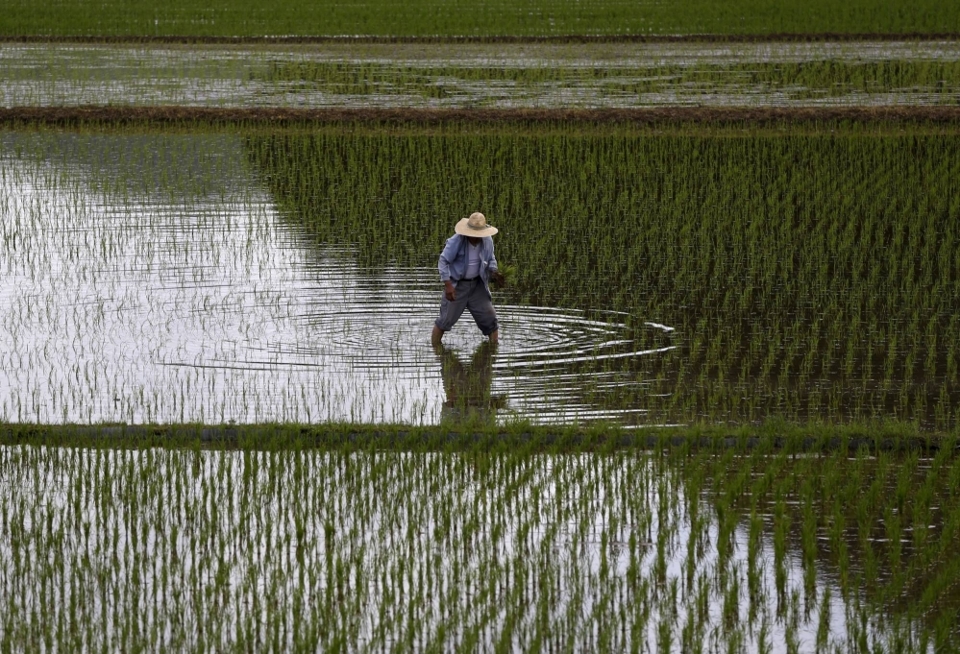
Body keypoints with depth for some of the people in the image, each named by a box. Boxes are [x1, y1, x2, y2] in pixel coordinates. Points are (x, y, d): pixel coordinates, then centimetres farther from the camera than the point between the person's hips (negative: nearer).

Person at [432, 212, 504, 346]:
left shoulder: (487, 240, -8)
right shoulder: (456, 241, -22)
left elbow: (490, 259, 9)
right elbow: (443, 261, -19)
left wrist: (494, 272, -12)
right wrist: (448, 285, -27)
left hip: (477, 284, 4)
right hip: (457, 284, -4)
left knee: (489, 317, 2)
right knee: (447, 319, 3)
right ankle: (434, 348, 17)